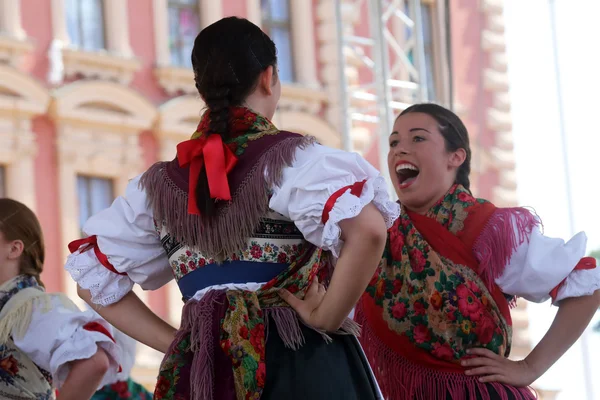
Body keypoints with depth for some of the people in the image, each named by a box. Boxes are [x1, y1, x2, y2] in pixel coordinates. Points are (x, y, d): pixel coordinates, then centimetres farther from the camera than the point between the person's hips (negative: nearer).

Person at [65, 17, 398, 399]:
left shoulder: (161, 184, 8)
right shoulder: (289, 158, -8)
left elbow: (94, 275, 15)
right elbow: (368, 229, -26)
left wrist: (176, 341, 8)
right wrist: (327, 317, -13)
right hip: (299, 364, -4)